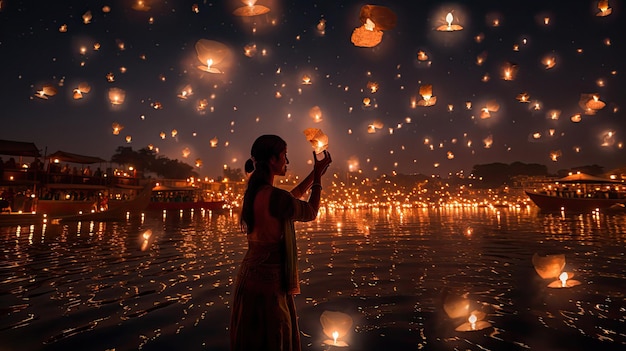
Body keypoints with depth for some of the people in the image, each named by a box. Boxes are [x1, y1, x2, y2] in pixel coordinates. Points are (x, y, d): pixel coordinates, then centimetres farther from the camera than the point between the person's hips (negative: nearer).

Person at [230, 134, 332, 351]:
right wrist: (318, 177, 7)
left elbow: (290, 199, 17)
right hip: (267, 283, -9)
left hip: (250, 278, 9)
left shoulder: (254, 192, 2)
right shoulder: (275, 197, -23)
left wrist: (314, 174, 20)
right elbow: (310, 213, -4)